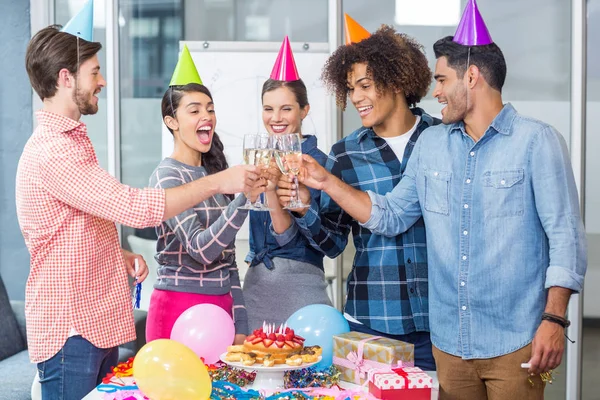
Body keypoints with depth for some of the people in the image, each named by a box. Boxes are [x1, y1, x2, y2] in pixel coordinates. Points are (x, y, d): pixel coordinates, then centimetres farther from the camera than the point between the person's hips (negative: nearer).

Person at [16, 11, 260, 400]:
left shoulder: (71, 140, 17)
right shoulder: (51, 151, -19)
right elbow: (135, 207, -25)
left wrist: (119, 254, 5)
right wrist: (219, 181, -17)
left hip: (97, 323, 10)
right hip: (71, 333, -10)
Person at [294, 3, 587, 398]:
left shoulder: (536, 140, -7)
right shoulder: (430, 144, 9)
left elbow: (566, 236, -10)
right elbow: (390, 216, 14)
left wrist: (554, 320, -16)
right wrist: (327, 182, 7)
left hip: (514, 343, -5)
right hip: (449, 341, 5)